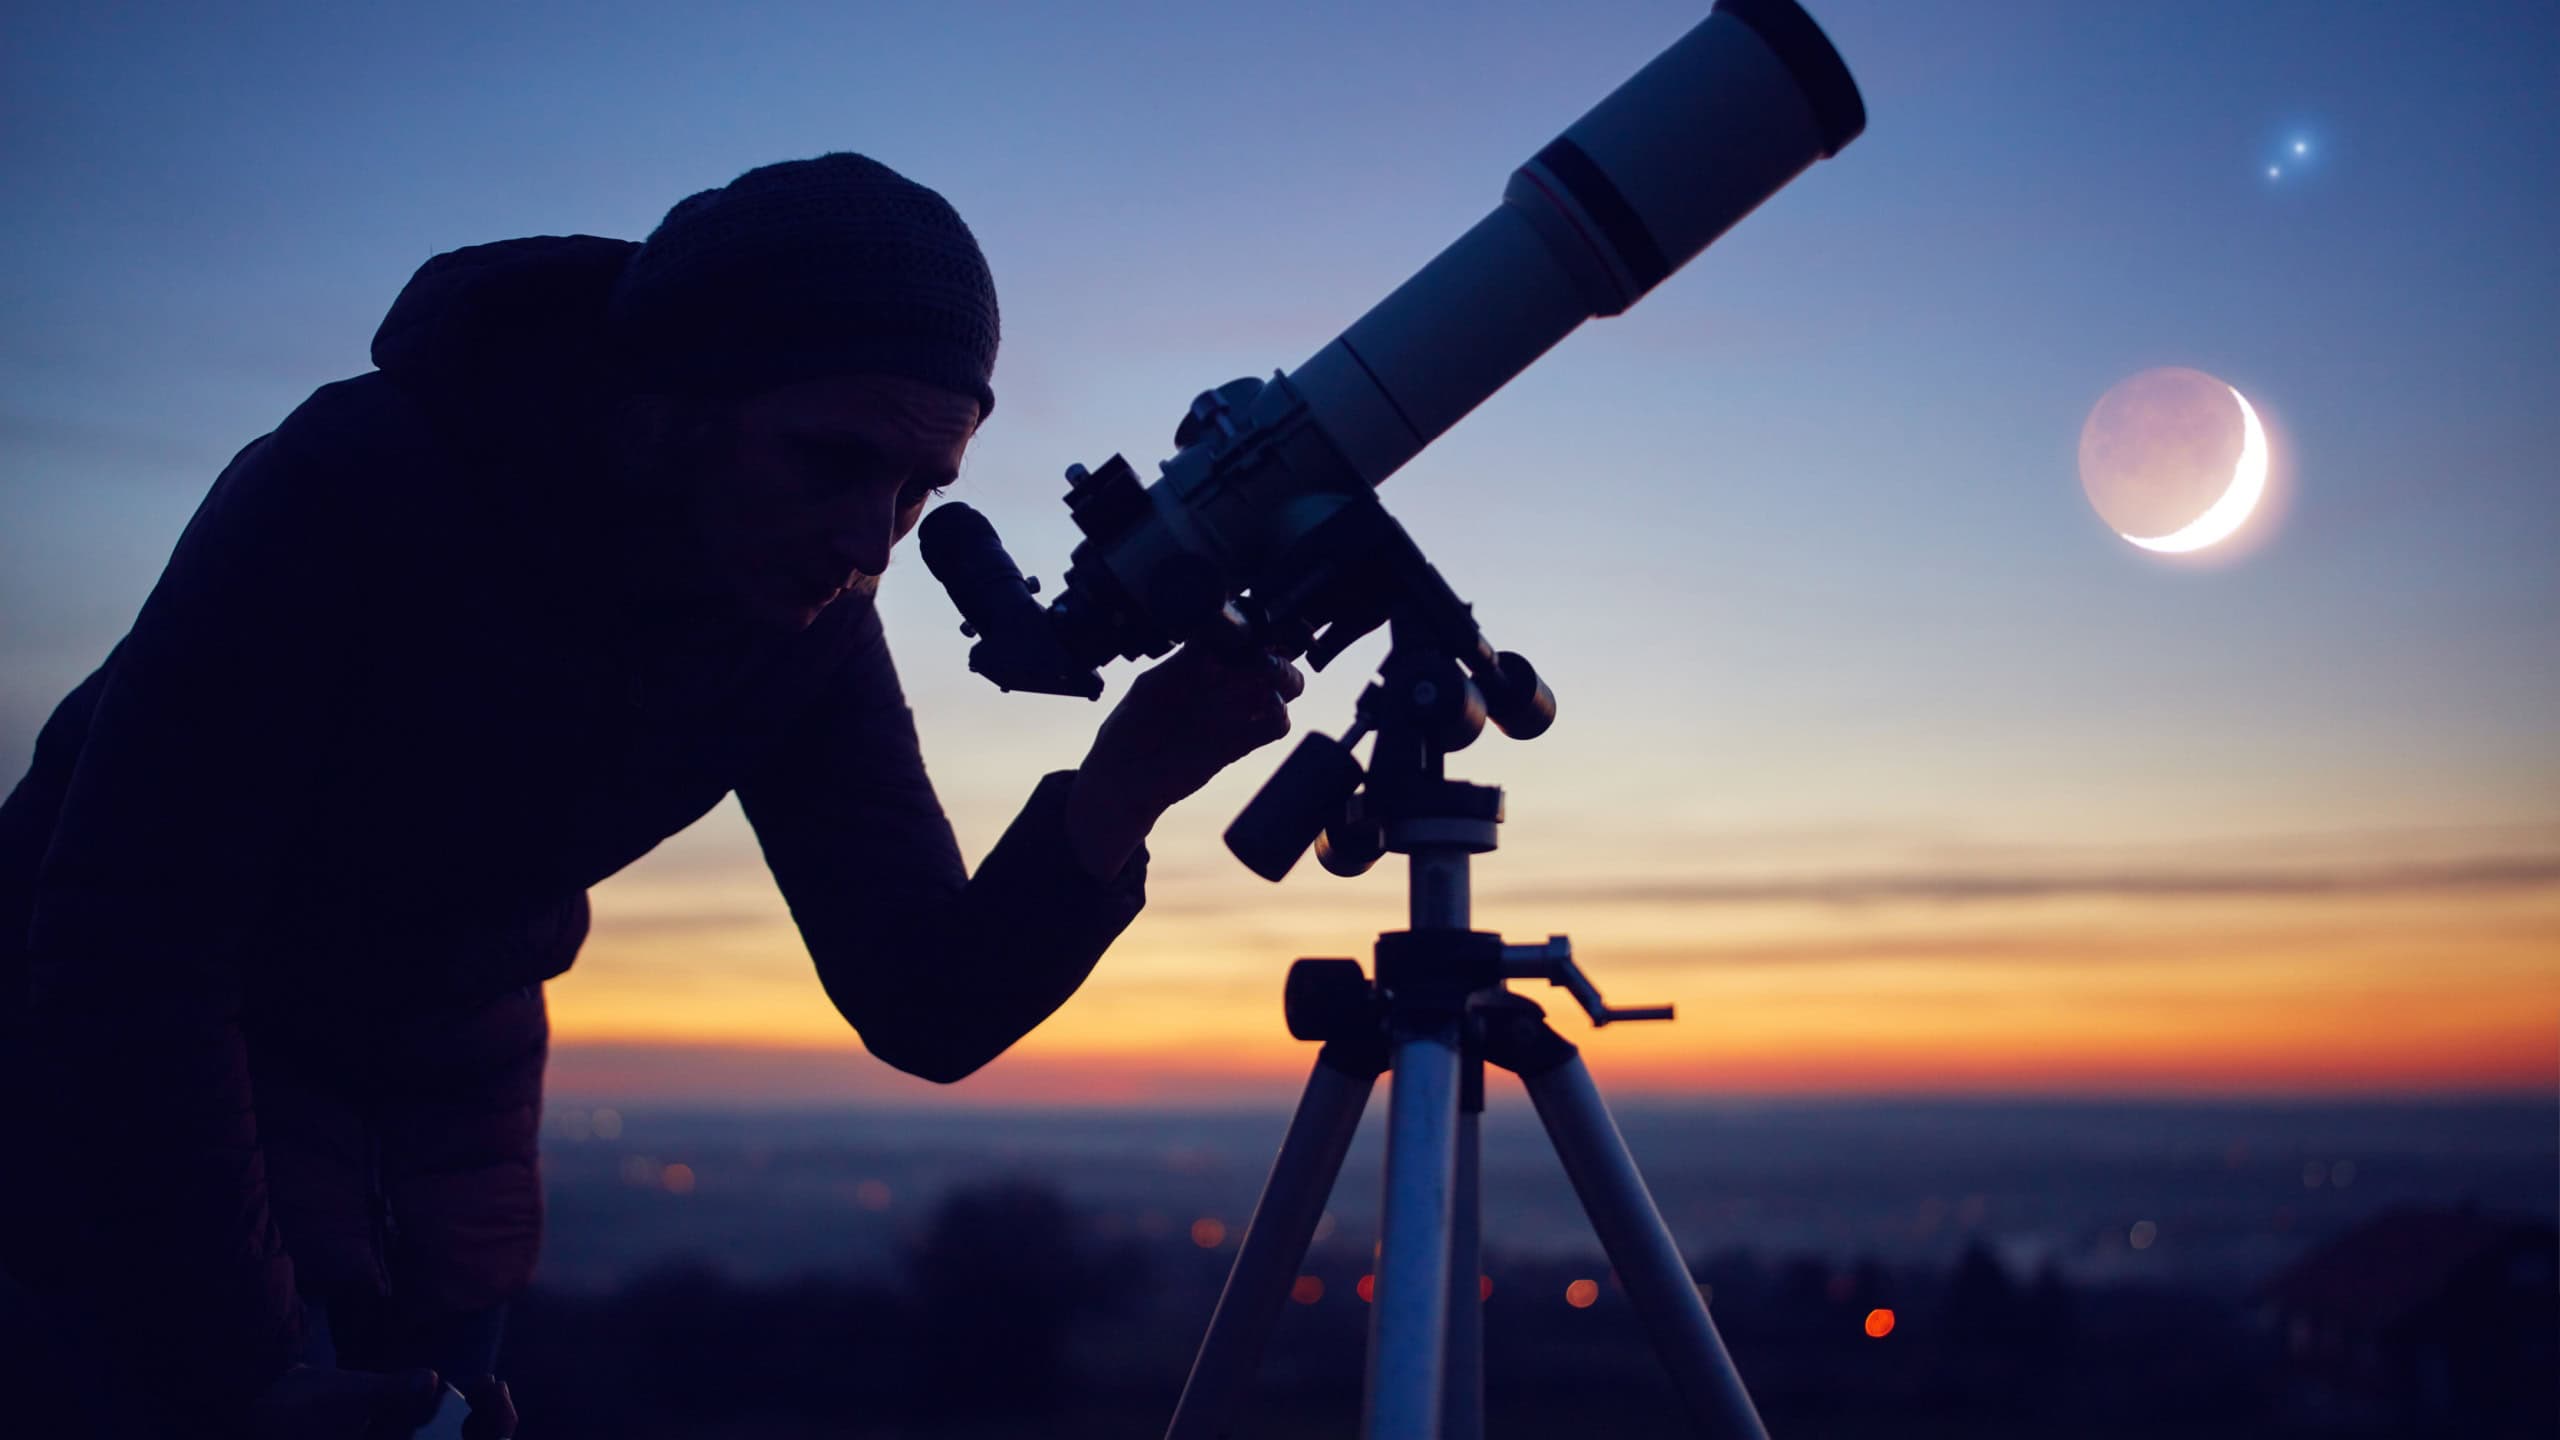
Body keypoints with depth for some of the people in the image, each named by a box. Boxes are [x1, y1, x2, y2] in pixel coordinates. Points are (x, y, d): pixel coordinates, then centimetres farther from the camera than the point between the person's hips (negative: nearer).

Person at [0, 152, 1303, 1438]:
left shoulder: (808, 627, -13)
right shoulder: (355, 490, -27)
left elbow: (929, 1013, -13)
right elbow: (122, 958, -25)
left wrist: (1115, 799, -32)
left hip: (445, 1090, 5)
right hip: (131, 1081, -4)